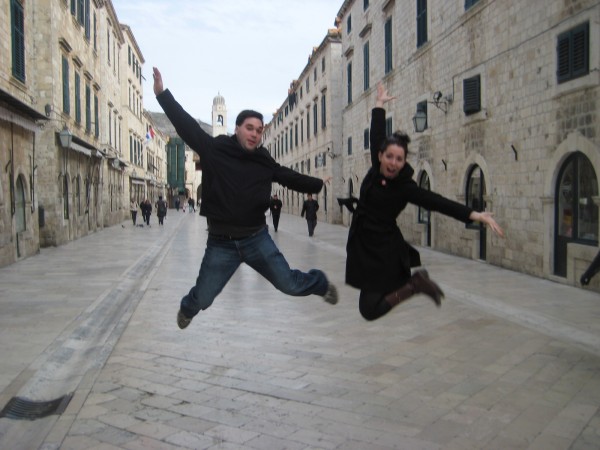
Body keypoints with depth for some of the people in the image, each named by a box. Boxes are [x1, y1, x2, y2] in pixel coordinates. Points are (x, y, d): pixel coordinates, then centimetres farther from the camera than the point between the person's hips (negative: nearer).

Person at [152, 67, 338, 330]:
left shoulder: (264, 161, 1)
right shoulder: (214, 150, -6)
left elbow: (290, 177, 16)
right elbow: (186, 124, -8)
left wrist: (318, 184, 23)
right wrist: (162, 93, -12)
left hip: (257, 239, 1)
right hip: (221, 243, -1)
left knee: (290, 285, 5)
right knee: (202, 299, 9)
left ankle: (321, 283, 39)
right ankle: (188, 308, 48)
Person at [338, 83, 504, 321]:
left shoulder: (405, 188, -16)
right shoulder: (376, 168, -4)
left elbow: (436, 202, -26)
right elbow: (377, 135, 7)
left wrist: (475, 215, -37)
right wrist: (380, 104, 19)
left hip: (384, 252, -6)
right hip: (362, 246, 6)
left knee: (369, 309, -9)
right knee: (370, 305, 19)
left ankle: (413, 285, 6)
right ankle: (413, 281, 30)